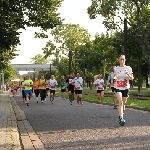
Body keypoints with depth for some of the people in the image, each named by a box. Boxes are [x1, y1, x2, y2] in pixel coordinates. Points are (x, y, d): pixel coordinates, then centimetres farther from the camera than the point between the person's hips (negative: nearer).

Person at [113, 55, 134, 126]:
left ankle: (121, 114, 40)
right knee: (120, 102, -20)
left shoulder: (128, 68, -1)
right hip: (118, 88, -1)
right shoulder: (116, 68, 2)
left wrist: (129, 74, -19)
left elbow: (132, 78, 0)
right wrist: (114, 78, 0)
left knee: (124, 102, 13)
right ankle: (121, 118, -26)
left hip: (126, 88, 1)